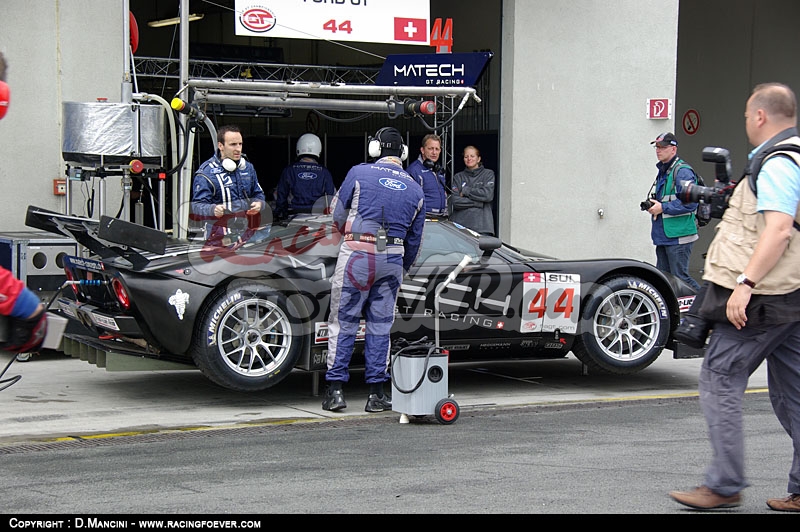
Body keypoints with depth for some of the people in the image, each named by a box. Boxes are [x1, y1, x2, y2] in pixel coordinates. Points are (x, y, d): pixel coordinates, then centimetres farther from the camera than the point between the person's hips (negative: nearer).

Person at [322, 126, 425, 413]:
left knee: (343, 322, 4)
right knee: (380, 325, 9)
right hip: (392, 260, 3)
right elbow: (415, 240, 15)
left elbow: (337, 214, 7)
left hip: (356, 255, -3)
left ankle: (335, 389, 2)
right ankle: (376, 393, 10)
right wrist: (401, 269, 27)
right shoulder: (415, 189, 11)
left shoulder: (359, 173, 1)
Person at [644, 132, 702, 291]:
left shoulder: (682, 171, -12)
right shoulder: (662, 171, 19)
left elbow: (690, 203, -21)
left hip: (679, 235, -10)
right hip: (663, 236, 10)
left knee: (680, 277, -9)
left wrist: (663, 208, -18)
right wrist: (652, 205, 10)